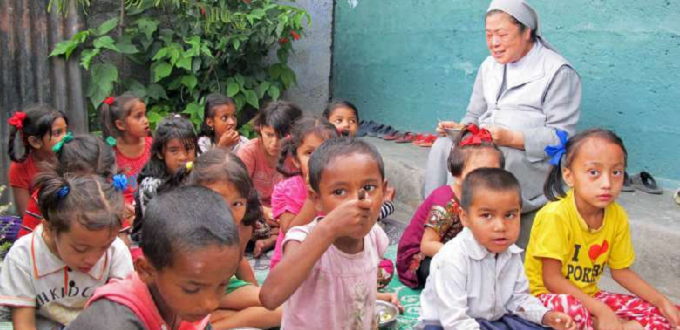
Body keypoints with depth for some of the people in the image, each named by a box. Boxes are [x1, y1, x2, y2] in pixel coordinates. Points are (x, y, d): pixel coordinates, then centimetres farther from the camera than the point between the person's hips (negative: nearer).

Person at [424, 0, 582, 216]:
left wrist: (511, 138, -23)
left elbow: (561, 136, -10)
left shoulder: (557, 71, -4)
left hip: (533, 156, -5)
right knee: (443, 147, -24)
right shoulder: (489, 66, 17)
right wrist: (461, 128, -4)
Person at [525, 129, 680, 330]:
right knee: (571, 308, -40)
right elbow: (551, 279, -22)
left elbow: (620, 270, 9)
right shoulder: (556, 215, -24)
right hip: (549, 296, -6)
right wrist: (601, 310, -26)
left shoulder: (617, 217, -4)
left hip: (588, 296, 7)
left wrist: (662, 302, -2)